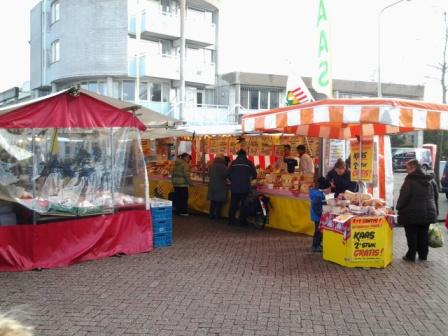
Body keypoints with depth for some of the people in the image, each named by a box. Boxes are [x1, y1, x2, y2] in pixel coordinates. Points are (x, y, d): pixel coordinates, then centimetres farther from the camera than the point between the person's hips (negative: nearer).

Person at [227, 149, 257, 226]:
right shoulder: (249, 163, 0)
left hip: (234, 188, 1)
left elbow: (228, 174, 1)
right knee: (244, 205, 8)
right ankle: (242, 221, 9)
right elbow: (254, 175, 4)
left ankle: (231, 220, 14)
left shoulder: (233, 163, 2)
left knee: (233, 205, 10)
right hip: (245, 188, -1)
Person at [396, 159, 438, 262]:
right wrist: (434, 210, 23)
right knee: (423, 235, 13)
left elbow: (404, 197, -17)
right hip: (428, 213, 6)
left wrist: (399, 207, -2)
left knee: (412, 235, 2)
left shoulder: (410, 180, -14)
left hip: (412, 213, -6)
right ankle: (423, 255, 20)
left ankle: (411, 256, 7)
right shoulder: (428, 180, 9)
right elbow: (435, 196, 15)